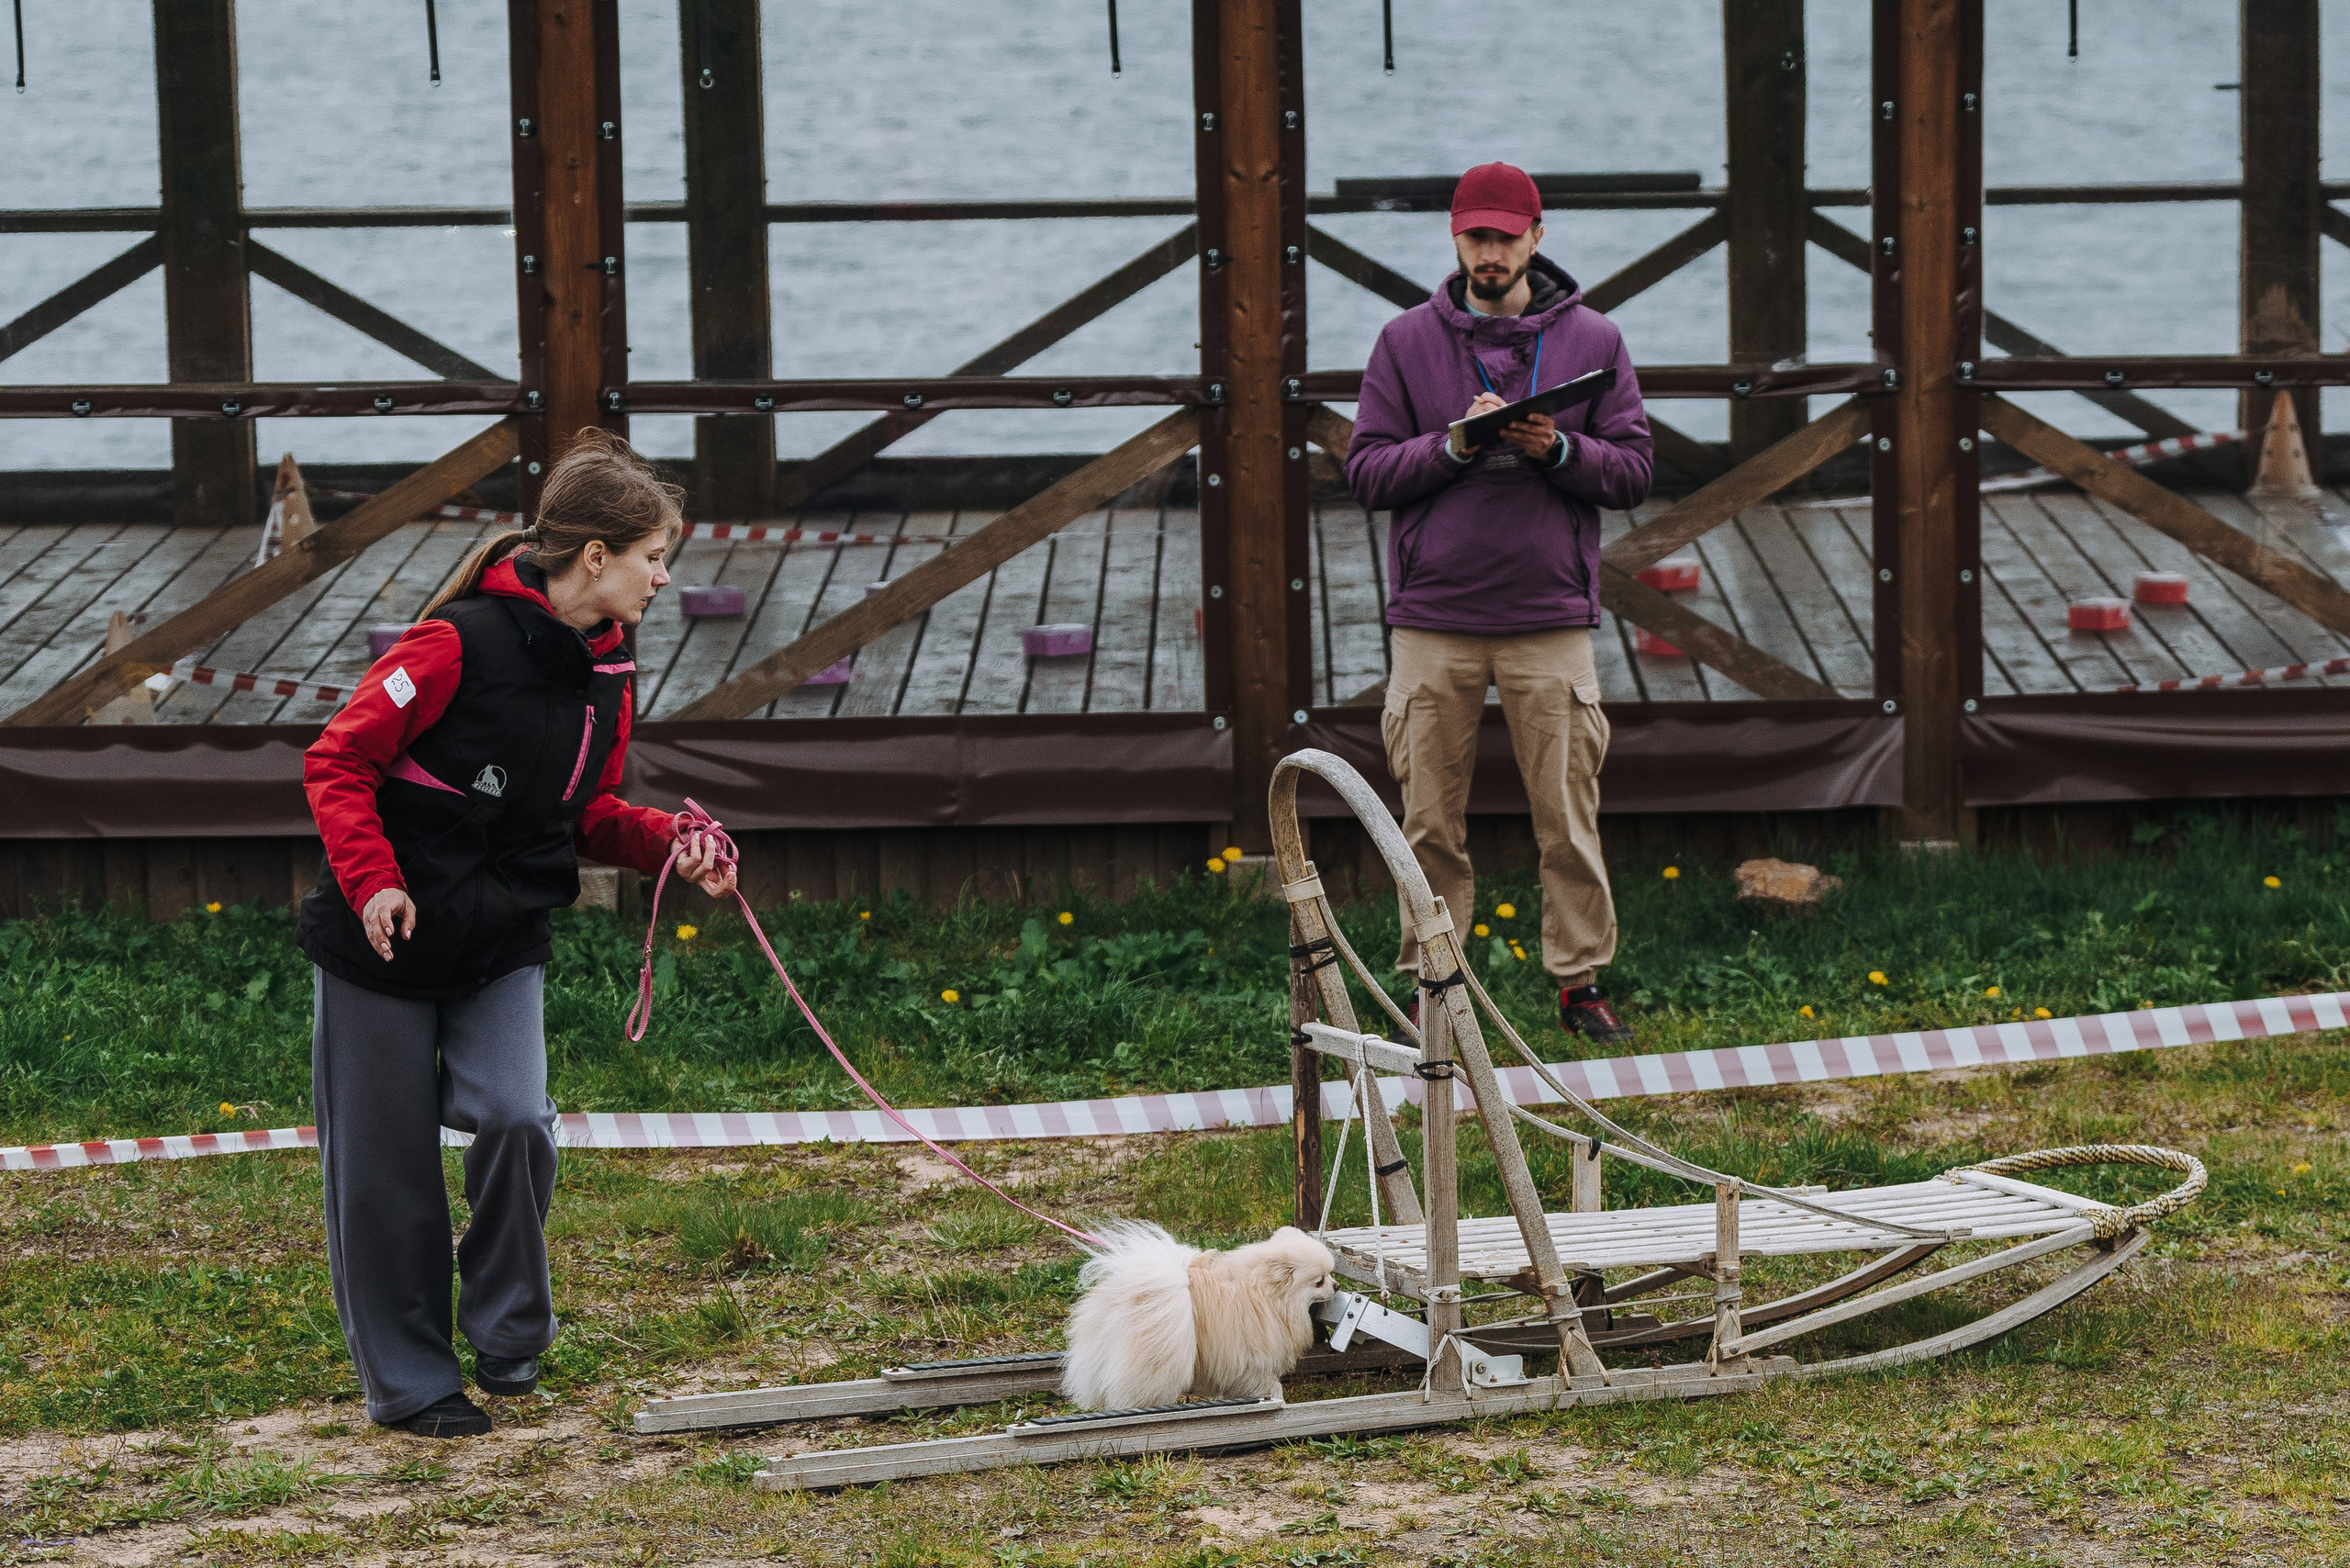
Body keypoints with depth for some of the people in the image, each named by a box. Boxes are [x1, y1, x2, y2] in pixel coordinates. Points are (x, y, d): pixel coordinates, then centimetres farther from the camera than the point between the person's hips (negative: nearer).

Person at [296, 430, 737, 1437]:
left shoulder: (606, 675, 3)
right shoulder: (463, 643, -20)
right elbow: (338, 763, -14)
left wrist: (667, 844, -5)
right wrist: (372, 880, -25)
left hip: (504, 947, 5)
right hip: (388, 940, -5)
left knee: (517, 1120, -15)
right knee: (388, 1166, 3)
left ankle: (508, 1340, 6)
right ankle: (408, 1382, 18)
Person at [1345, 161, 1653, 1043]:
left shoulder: (1592, 340, 7)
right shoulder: (1407, 342, 7)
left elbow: (1633, 474, 5)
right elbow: (1368, 473, 2)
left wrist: (1558, 449, -13)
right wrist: (1454, 445, -13)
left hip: (1551, 620, 0)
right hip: (1434, 620, 0)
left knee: (1569, 821, 0)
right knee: (1431, 825, 3)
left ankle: (1579, 983, 10)